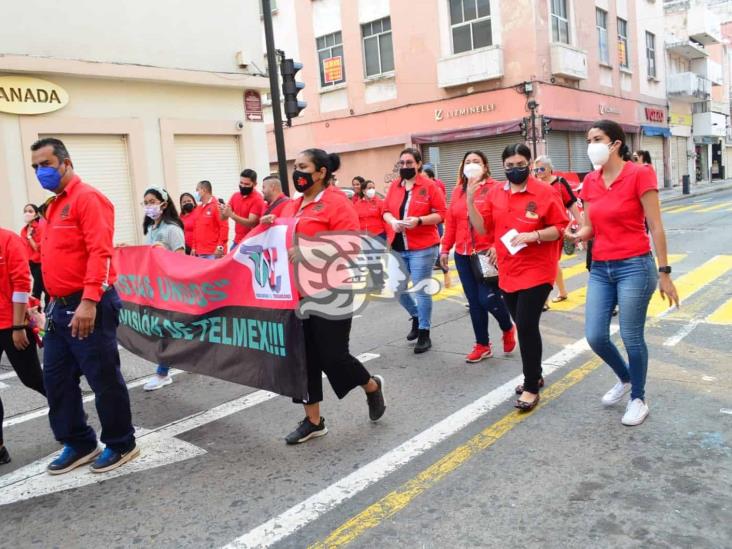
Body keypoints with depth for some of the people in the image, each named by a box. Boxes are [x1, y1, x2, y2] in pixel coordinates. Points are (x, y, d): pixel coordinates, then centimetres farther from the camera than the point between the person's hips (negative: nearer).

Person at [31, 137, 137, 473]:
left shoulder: (87, 198, -10)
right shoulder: (55, 205, 18)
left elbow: (100, 252, -20)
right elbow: (56, 257, 19)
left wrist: (89, 302, -27)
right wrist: (54, 302, 14)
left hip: (88, 307, -9)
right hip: (61, 307, 9)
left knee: (104, 380, 2)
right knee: (56, 379, 14)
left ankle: (121, 444, 18)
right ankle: (79, 444, 28)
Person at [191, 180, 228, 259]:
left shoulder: (217, 205, -6)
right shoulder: (199, 208, 15)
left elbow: (224, 226, -12)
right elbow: (196, 229, 20)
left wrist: (220, 247, -17)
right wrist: (194, 247, 15)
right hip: (200, 252, 7)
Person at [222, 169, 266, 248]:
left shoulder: (257, 199, -12)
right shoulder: (235, 196, 8)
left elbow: (251, 223, -20)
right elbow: (224, 217, 9)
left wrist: (231, 215, -30)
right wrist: (223, 212, -15)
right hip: (237, 242, 7)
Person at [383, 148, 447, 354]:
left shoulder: (429, 186, -6)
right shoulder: (394, 186, 8)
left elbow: (441, 213, -8)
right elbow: (386, 210, 13)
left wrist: (418, 220, -21)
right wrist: (392, 221, -9)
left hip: (422, 248, -5)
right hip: (398, 248, 6)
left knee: (421, 290, -1)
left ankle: (424, 334, 12)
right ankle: (416, 316, 39)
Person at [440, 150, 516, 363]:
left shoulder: (495, 188, -4)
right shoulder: (458, 191, 12)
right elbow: (451, 222, 14)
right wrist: (445, 248, 12)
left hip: (487, 254, -5)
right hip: (463, 255, 5)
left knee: (488, 298, -8)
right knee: (474, 301, 9)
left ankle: (508, 328, 23)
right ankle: (482, 345, 21)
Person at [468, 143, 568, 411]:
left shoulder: (545, 192, -8)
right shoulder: (495, 193, 6)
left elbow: (560, 228, -7)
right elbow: (483, 228, 4)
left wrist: (533, 235, -22)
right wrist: (471, 201, -9)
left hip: (536, 272, -5)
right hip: (508, 272, 5)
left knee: (526, 326, -9)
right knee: (524, 326, 16)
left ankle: (531, 387, 6)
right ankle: (534, 375, 34)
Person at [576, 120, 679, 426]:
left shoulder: (639, 175, -9)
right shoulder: (590, 182, 7)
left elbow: (655, 227, -9)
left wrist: (664, 273, -9)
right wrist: (574, 235, -13)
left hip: (635, 266, -5)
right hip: (600, 269, 6)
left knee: (631, 337, 2)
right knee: (595, 336, 5)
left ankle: (638, 399, 24)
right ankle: (625, 379, 34)